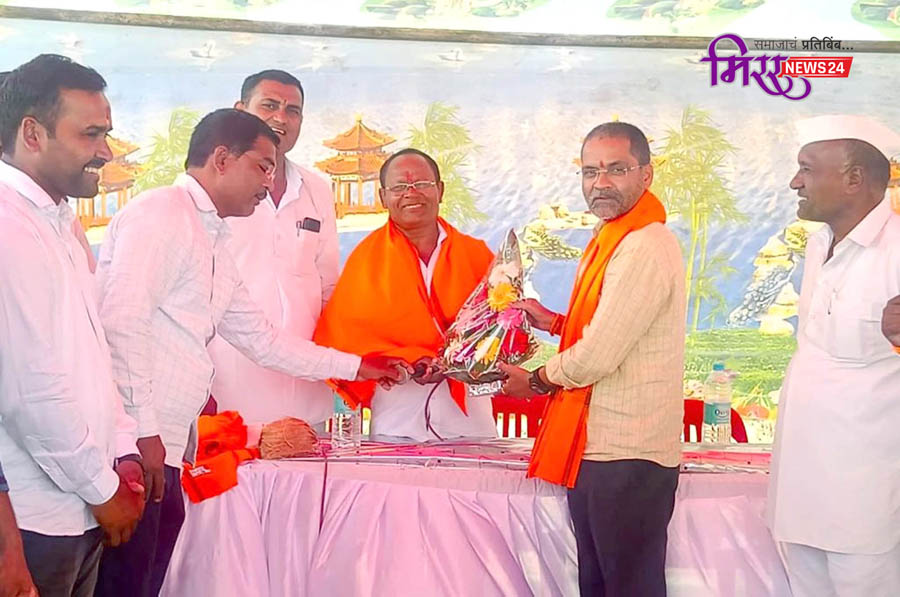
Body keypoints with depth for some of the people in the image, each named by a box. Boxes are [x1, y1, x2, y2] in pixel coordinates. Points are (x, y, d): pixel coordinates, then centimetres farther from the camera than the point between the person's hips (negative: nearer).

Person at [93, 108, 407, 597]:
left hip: (165, 448, 9)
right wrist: (143, 429, -18)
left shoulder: (211, 243, 22)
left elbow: (262, 339, 27)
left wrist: (355, 367, 30)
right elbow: (122, 322, -17)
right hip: (131, 444, -9)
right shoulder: (160, 213, -6)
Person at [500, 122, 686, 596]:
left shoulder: (645, 249, -20)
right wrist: (555, 323, 11)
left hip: (627, 456, -10)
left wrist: (535, 381, -3)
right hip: (594, 448, 10)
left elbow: (597, 357, -21)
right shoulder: (612, 238, 13)